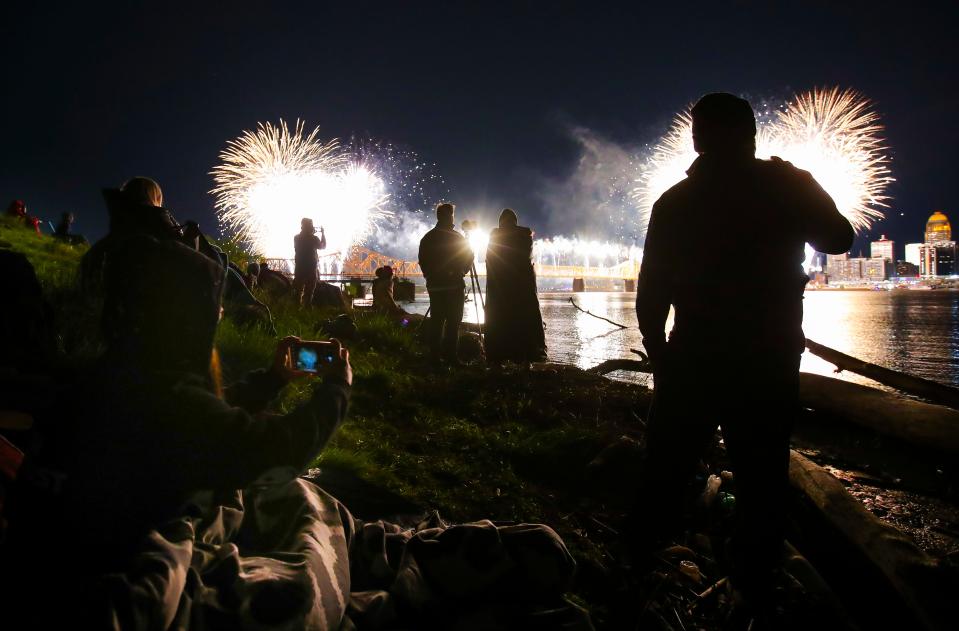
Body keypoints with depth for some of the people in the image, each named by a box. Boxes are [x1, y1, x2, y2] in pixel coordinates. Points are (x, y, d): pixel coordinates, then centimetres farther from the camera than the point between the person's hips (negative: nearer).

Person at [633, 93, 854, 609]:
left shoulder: (673, 202, 3)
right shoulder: (786, 186, -4)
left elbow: (650, 293, 3)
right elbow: (838, 240, 11)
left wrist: (658, 355, 12)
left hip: (692, 362, 2)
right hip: (768, 364, -2)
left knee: (664, 475, 12)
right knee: (761, 486, 7)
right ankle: (753, 590, 13)